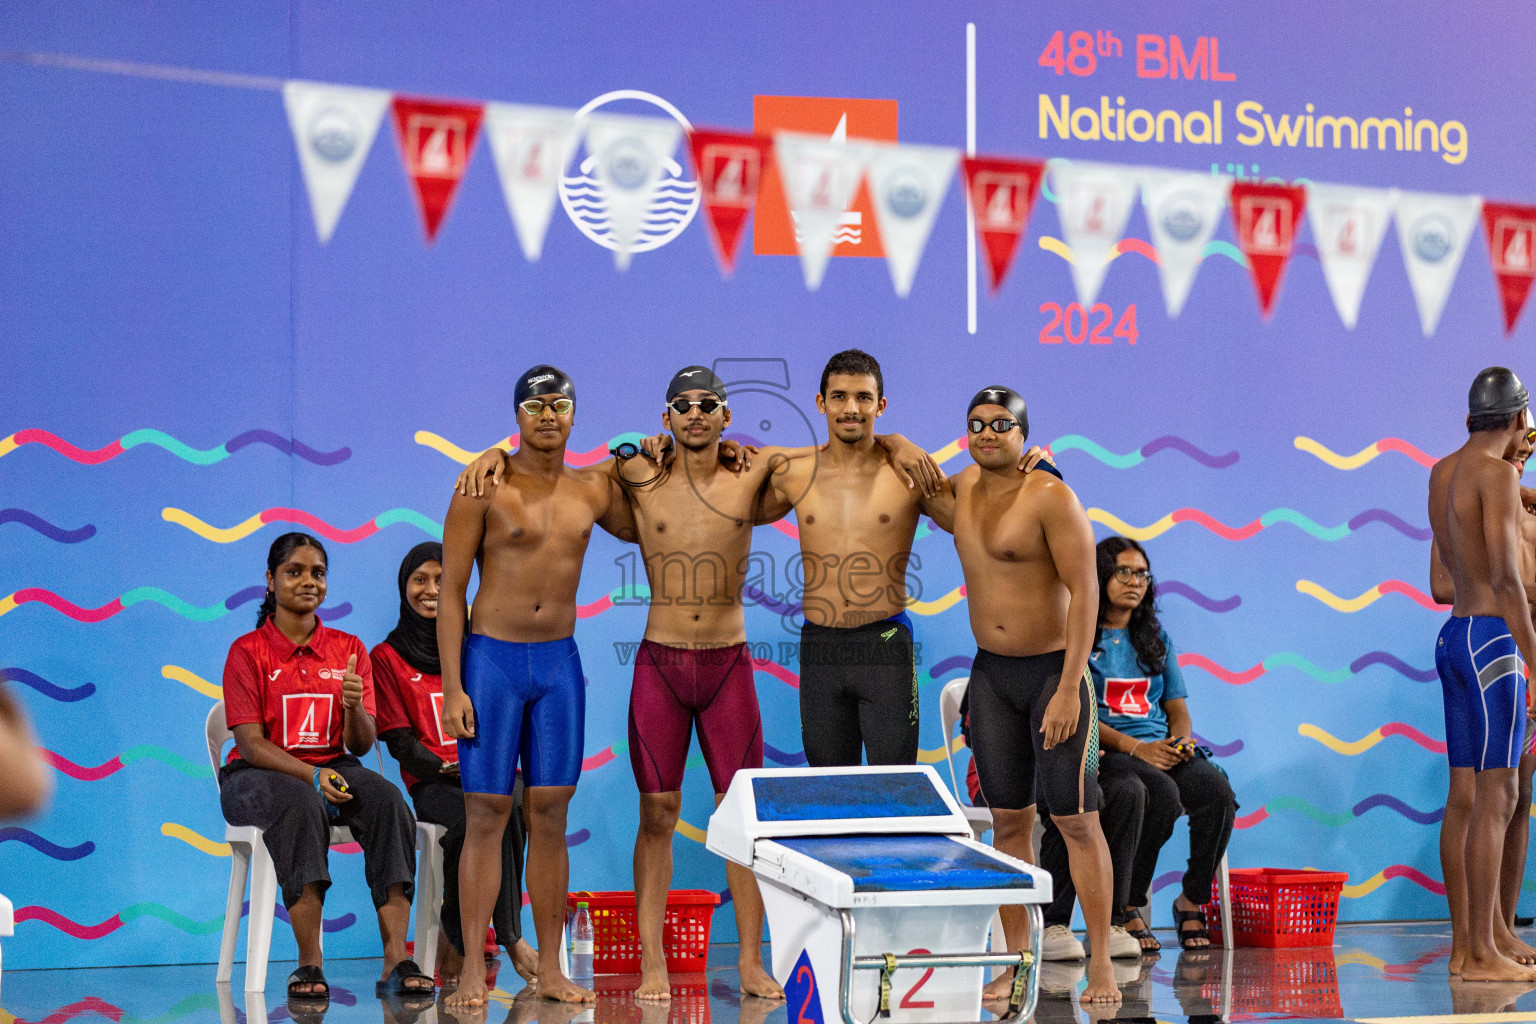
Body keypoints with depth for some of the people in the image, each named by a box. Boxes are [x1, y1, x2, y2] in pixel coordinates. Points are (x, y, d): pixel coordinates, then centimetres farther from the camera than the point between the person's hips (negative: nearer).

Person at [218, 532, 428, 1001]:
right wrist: (312, 775, -26)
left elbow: (361, 745, 2)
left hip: (331, 768, 4)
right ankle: (309, 963, -38)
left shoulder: (348, 649, 8)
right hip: (258, 774, -4)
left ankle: (396, 960, -36)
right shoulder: (248, 651, -2)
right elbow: (251, 742, -10)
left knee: (387, 798, -28)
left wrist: (354, 707, -21)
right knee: (302, 804, -38)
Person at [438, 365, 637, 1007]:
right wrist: (452, 687, -12)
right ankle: (473, 971, -1)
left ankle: (549, 968, 8)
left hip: (559, 663, 4)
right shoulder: (485, 488, -5)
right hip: (491, 659, -4)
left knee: (550, 813, 4)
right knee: (486, 812, -4)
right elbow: (451, 591, -5)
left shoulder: (594, 490, 8)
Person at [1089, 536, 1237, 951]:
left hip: (1164, 750, 5)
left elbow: (1178, 710, 20)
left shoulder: (1155, 638, 22)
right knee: (1163, 795, -35)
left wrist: (1181, 740, -5)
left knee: (1217, 791, -26)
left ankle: (1192, 900, -9)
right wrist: (1134, 746, -18)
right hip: (1106, 755, -5)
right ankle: (1126, 908, -21)